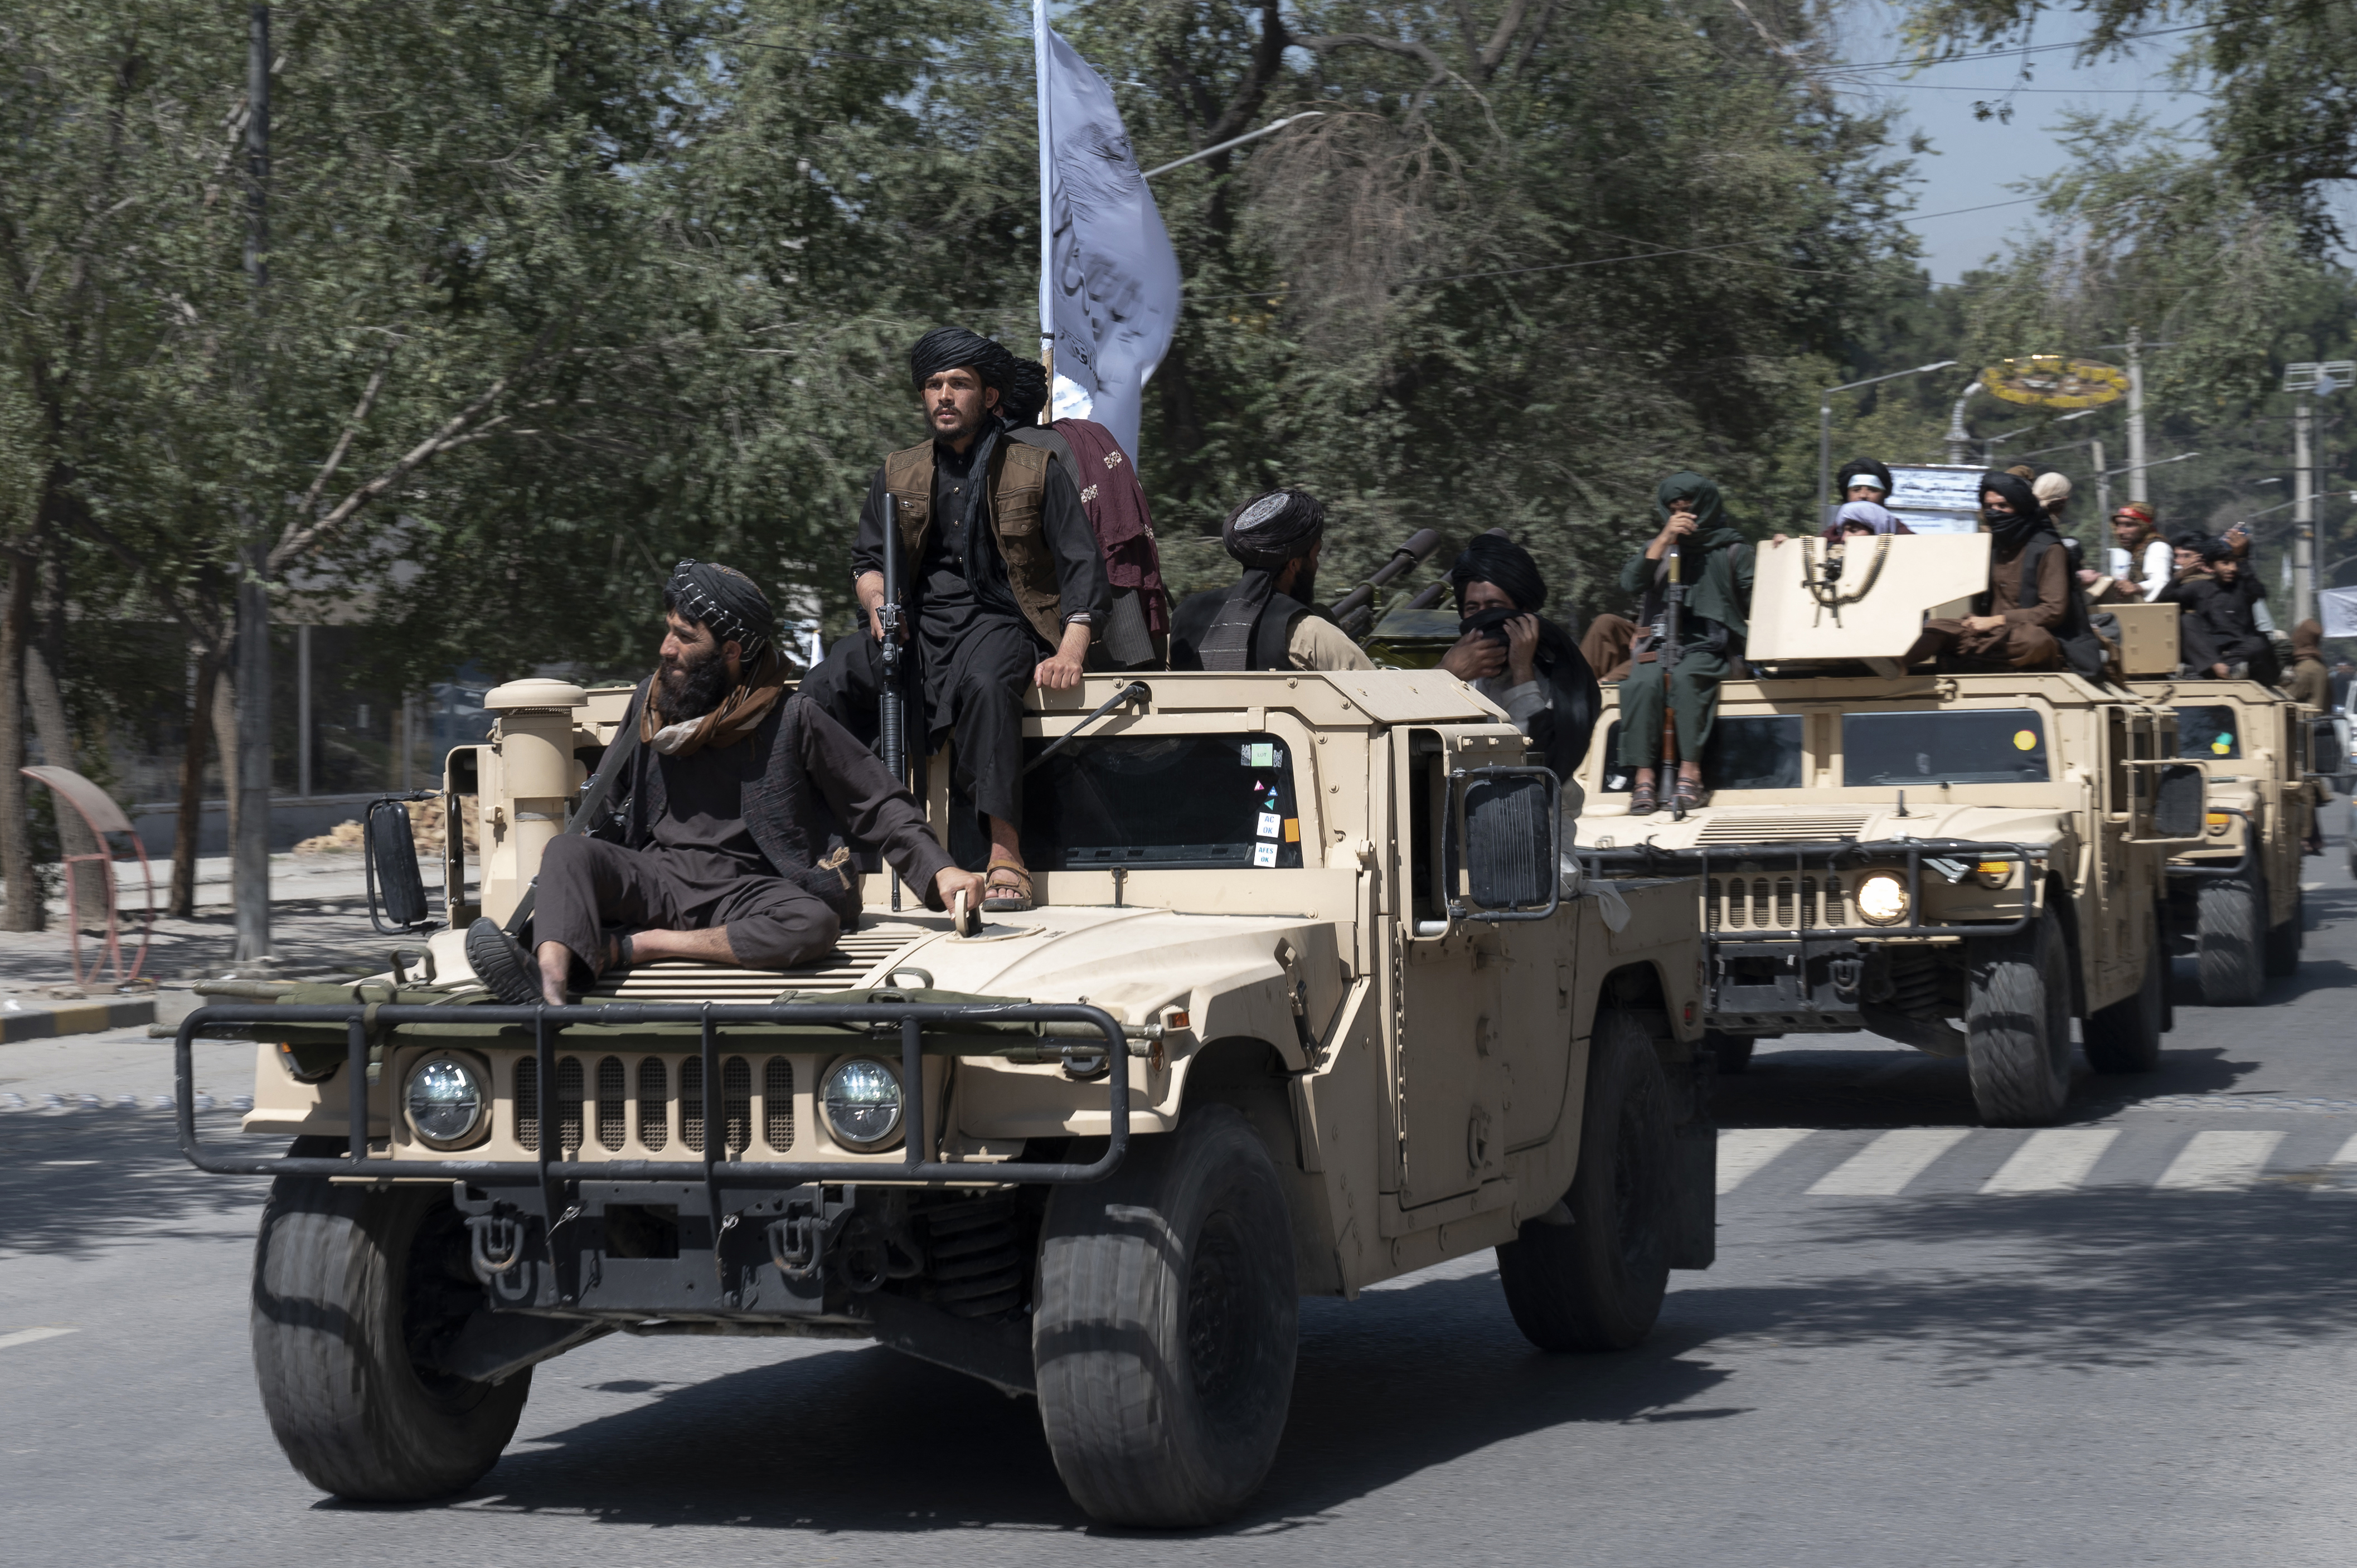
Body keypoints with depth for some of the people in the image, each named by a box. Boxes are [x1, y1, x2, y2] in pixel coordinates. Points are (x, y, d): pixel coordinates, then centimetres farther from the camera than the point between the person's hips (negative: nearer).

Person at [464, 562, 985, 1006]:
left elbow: (879, 804, 2)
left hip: (742, 892, -3)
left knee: (814, 925, -34)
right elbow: (609, 804, 24)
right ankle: (549, 989, -54)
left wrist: (939, 871, -11)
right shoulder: (651, 700, 13)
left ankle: (623, 946, -33)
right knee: (568, 850, -26)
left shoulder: (792, 719, 0)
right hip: (653, 878, 3)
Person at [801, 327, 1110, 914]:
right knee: (826, 686, -25)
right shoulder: (897, 476, 18)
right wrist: (877, 599, -5)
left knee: (985, 681, -40)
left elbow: (1081, 563, 2)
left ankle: (1006, 855, -41)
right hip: (917, 622, 4)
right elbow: (866, 560, 21)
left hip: (998, 621, -4)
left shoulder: (1035, 471, 7)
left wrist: (1070, 651, -13)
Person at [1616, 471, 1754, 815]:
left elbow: (1754, 603, 4)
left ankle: (1690, 770, -35)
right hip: (1661, 643, 2)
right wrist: (1664, 540, -6)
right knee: (1641, 683, -31)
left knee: (1686, 677, -36)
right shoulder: (1660, 548, 21)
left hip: (1709, 646, -2)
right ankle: (1644, 778, -34)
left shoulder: (1732, 551, 13)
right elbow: (1632, 583, 2)